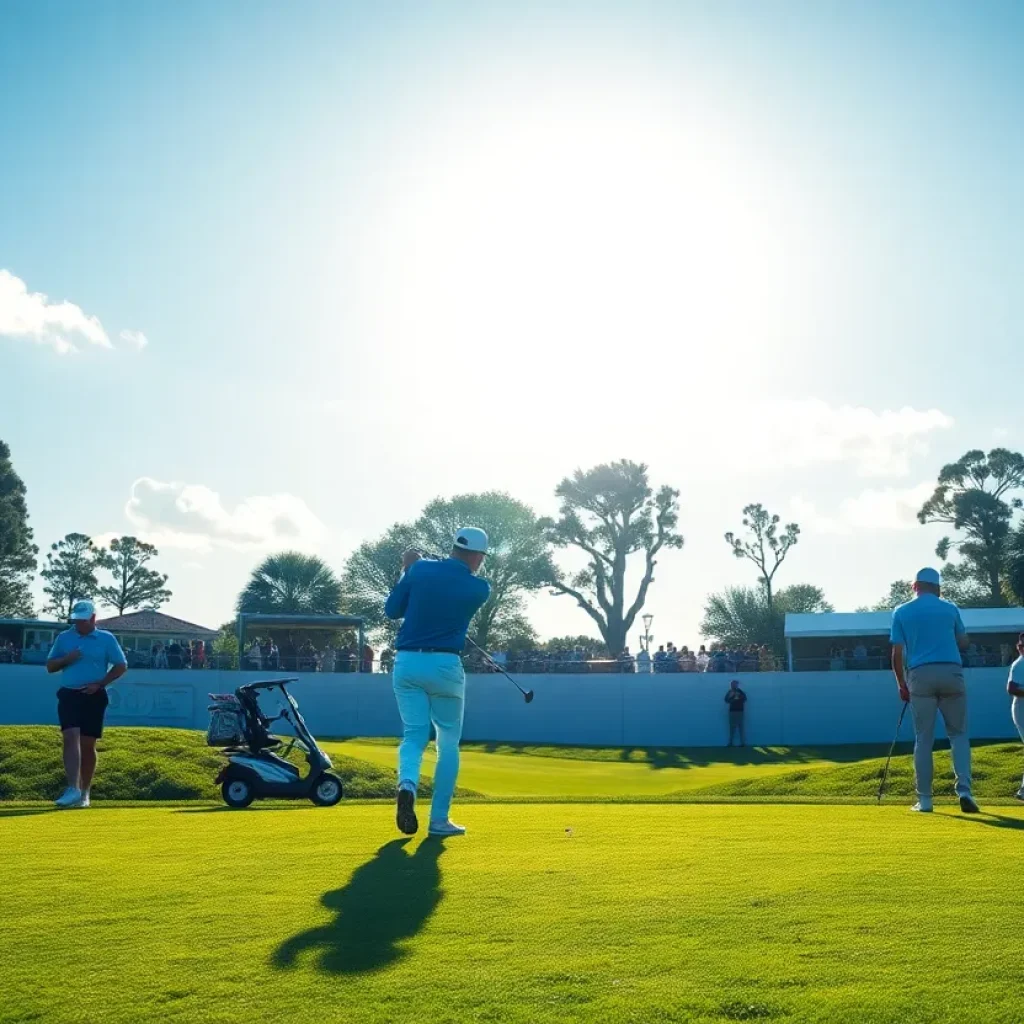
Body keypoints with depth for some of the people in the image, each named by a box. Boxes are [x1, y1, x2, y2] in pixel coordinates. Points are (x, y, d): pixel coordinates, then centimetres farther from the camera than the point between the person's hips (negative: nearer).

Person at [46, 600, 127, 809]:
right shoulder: (63, 637, 10)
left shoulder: (106, 639, 2)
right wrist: (66, 659, -8)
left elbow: (121, 666, 1)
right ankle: (73, 790, -22)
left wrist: (100, 684, -10)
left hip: (93, 697, -1)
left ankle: (84, 793, 16)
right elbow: (50, 666, 13)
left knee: (88, 745, 4)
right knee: (71, 738, -15)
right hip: (69, 695, 1)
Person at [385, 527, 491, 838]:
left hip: (407, 663, 2)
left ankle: (407, 785, -22)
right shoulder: (479, 588, -4)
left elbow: (392, 611, 8)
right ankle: (439, 819, 10)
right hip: (445, 666, -2)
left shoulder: (420, 570, -1)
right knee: (448, 744, 12)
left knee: (413, 735, 9)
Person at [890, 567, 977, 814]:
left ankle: (924, 799, 6)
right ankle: (964, 790, -5)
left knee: (924, 739, 5)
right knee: (958, 734, 10)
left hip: (920, 675, -1)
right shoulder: (950, 608, 10)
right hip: (951, 672, 1)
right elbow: (963, 643, 19)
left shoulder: (902, 612, 6)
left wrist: (902, 685, 12)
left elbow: (897, 654, 3)